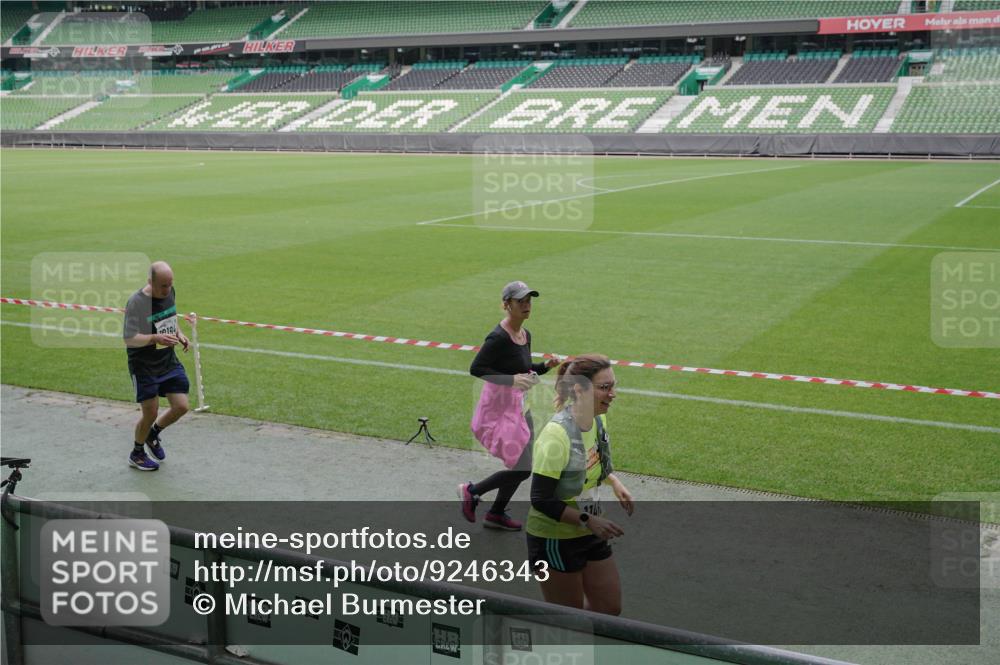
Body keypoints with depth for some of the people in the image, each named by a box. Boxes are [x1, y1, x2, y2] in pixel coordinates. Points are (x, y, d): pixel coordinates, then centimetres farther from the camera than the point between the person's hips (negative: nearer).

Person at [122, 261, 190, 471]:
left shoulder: (170, 292, 0)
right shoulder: (137, 302, -21)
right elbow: (129, 339, -24)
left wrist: (179, 333, 3)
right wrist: (155, 338, -39)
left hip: (169, 362, 6)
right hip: (143, 367, -6)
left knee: (181, 406, 1)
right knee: (150, 413, 0)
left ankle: (153, 434, 32)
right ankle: (136, 455, 27)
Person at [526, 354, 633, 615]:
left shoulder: (598, 419, -2)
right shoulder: (556, 434, -27)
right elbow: (541, 500, -25)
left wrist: (614, 482, 1)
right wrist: (588, 520, -28)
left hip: (589, 533, 8)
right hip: (554, 539, -8)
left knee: (610, 608, 13)